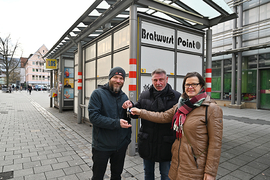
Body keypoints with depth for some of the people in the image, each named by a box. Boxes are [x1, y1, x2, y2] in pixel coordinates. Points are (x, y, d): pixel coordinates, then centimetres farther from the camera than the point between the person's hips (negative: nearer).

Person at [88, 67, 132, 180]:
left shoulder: (124, 96, 4)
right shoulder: (98, 94, -12)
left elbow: (128, 119, 7)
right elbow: (93, 116, -21)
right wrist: (116, 123, -28)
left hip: (121, 145, 5)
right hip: (102, 145, -4)